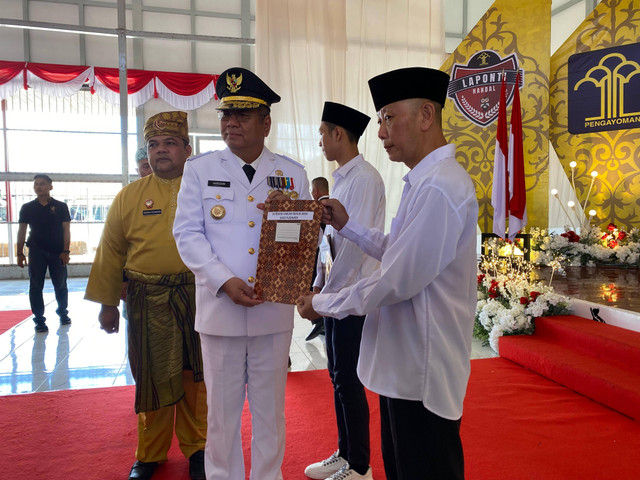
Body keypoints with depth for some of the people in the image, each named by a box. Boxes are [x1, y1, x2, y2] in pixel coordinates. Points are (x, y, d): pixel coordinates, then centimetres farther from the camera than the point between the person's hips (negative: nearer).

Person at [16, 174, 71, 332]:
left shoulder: (61, 206, 2)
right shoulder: (27, 208, 6)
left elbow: (66, 229, 0)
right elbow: (22, 231, 7)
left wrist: (65, 251, -7)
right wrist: (20, 253, 1)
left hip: (57, 252, -1)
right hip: (36, 252, 1)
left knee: (60, 285, 6)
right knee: (36, 286, 2)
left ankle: (63, 312, 26)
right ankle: (39, 319, 10)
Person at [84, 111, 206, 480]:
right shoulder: (129, 196, 5)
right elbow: (111, 253, 8)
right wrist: (108, 303, 8)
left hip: (199, 299, 0)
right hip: (148, 304, 1)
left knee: (195, 377, 11)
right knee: (154, 378, 10)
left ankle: (196, 446, 31)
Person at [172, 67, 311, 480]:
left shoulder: (292, 174, 6)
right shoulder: (200, 169, 4)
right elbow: (188, 233, -2)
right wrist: (225, 281, -15)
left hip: (274, 310, 1)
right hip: (219, 309, 0)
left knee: (270, 406, 14)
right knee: (222, 407, 12)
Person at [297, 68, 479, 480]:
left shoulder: (438, 188, -23)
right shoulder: (424, 181, 11)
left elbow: (397, 282, -24)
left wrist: (321, 304, -11)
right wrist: (347, 225, 10)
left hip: (422, 373, -10)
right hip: (403, 364, 10)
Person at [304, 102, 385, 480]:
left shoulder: (365, 179, -15)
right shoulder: (342, 179, 13)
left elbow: (357, 243, -21)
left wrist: (328, 291, -16)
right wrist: (320, 284, 10)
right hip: (334, 292, 9)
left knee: (349, 380, 2)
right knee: (338, 376, 17)